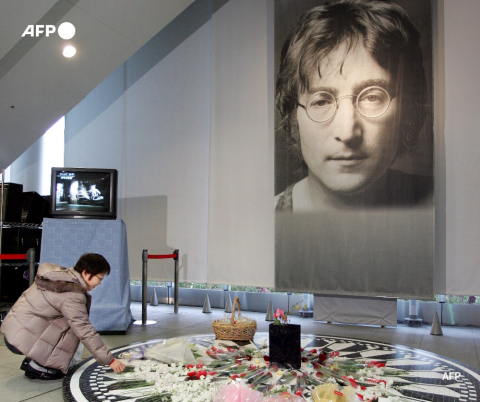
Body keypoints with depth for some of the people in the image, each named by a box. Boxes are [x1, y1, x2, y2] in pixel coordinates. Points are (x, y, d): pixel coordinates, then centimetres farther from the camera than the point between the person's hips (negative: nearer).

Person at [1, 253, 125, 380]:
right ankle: (37, 366, -5)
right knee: (74, 329, -14)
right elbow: (85, 332, -21)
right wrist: (110, 360, -15)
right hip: (20, 339, -9)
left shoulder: (63, 274, 6)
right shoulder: (72, 295, -22)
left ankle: (32, 361, 12)